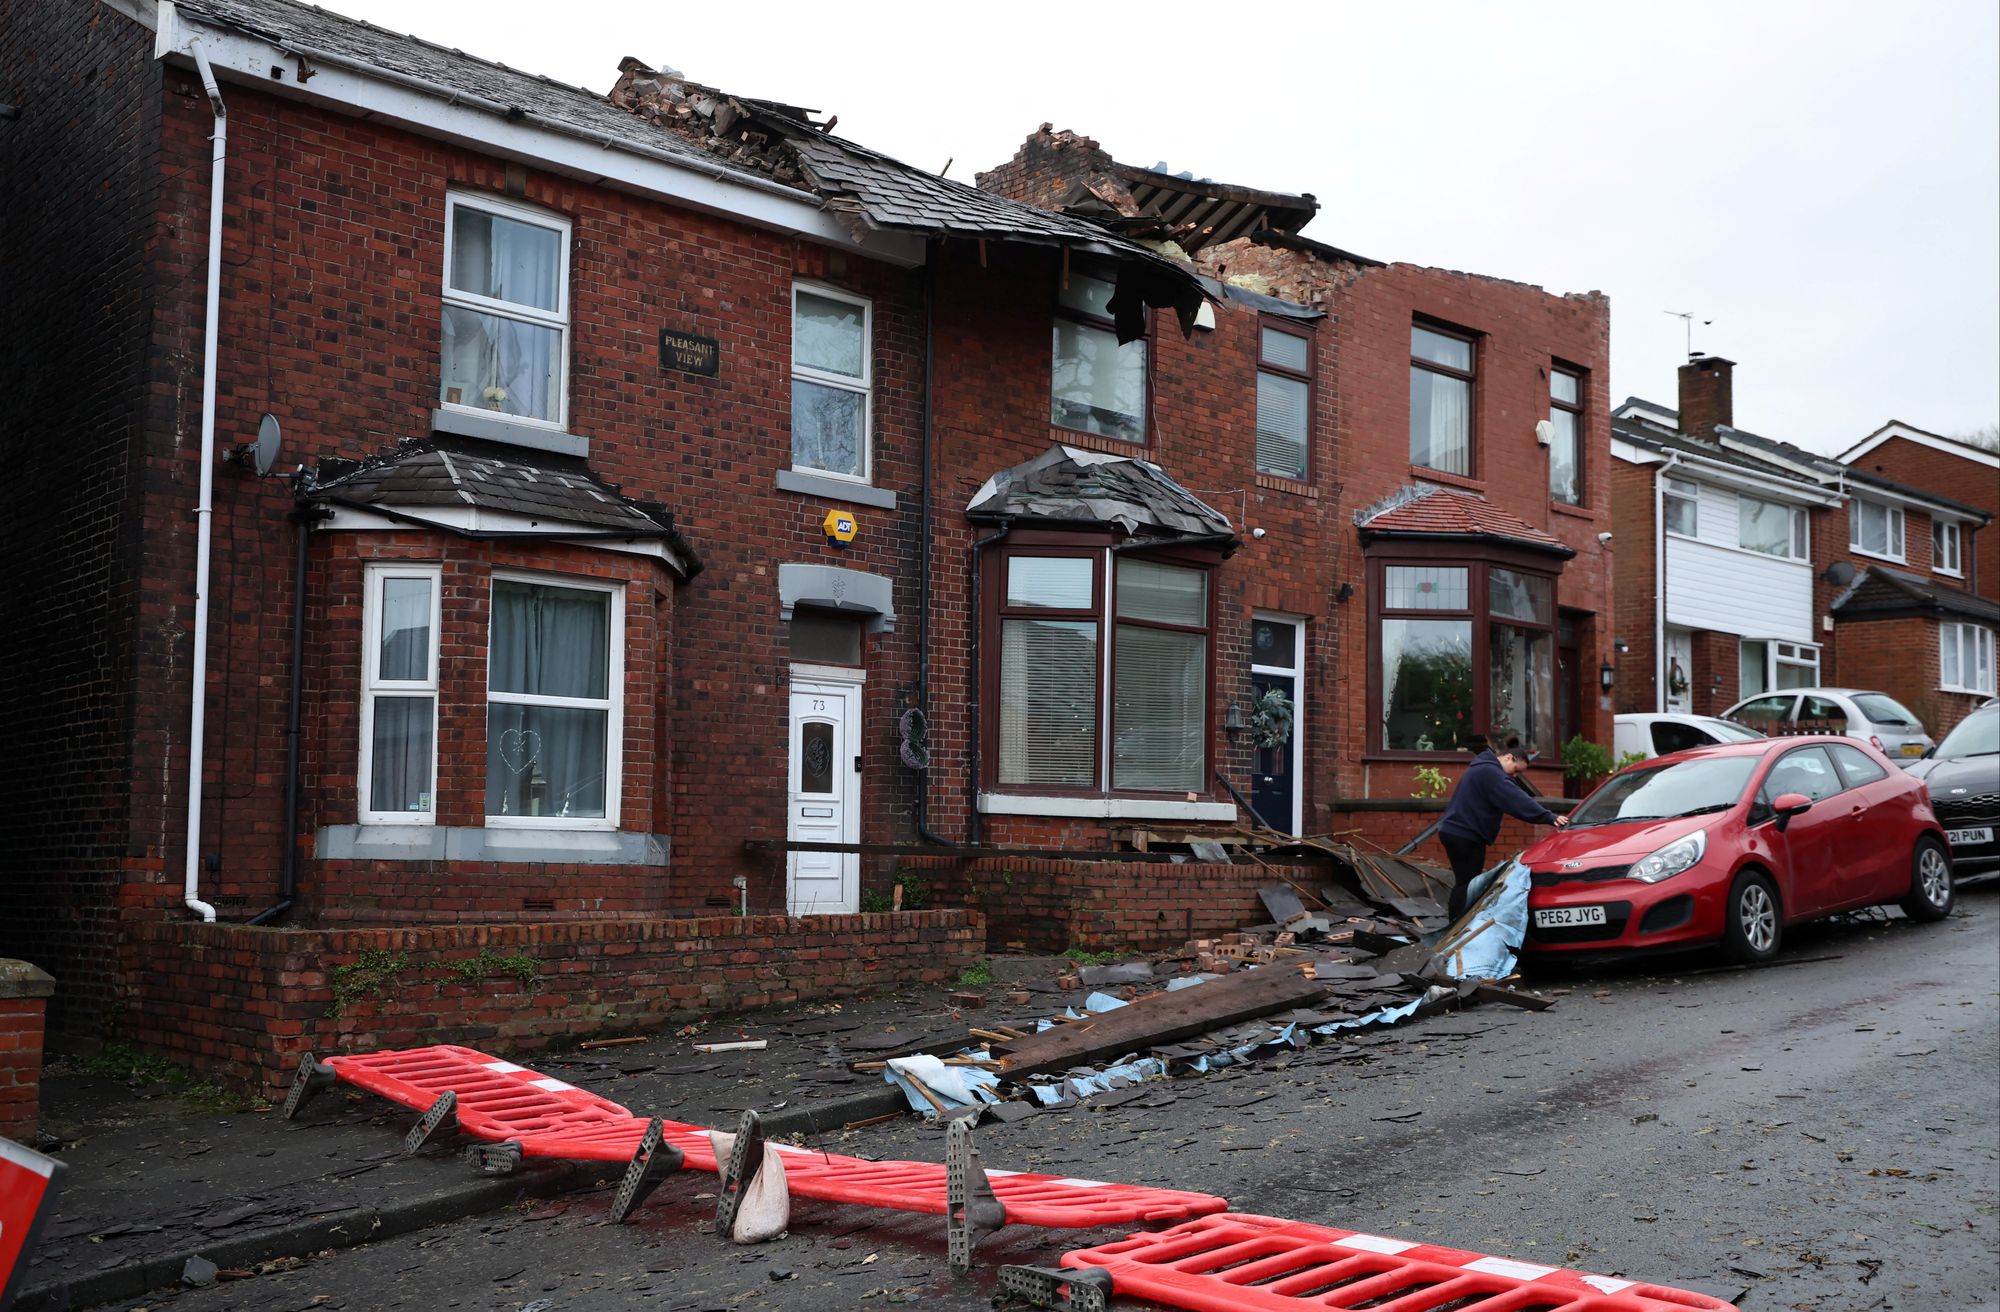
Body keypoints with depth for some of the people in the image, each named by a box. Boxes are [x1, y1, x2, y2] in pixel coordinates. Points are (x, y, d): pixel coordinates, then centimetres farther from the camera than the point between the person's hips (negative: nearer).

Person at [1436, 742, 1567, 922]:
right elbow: (1516, 800, -24)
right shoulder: (1490, 772, -16)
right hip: (1465, 835, -11)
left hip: (1455, 831, 11)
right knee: (1467, 885, -9)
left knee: (1464, 884, 15)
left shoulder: (1482, 768, 20)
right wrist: (1549, 817, -28)